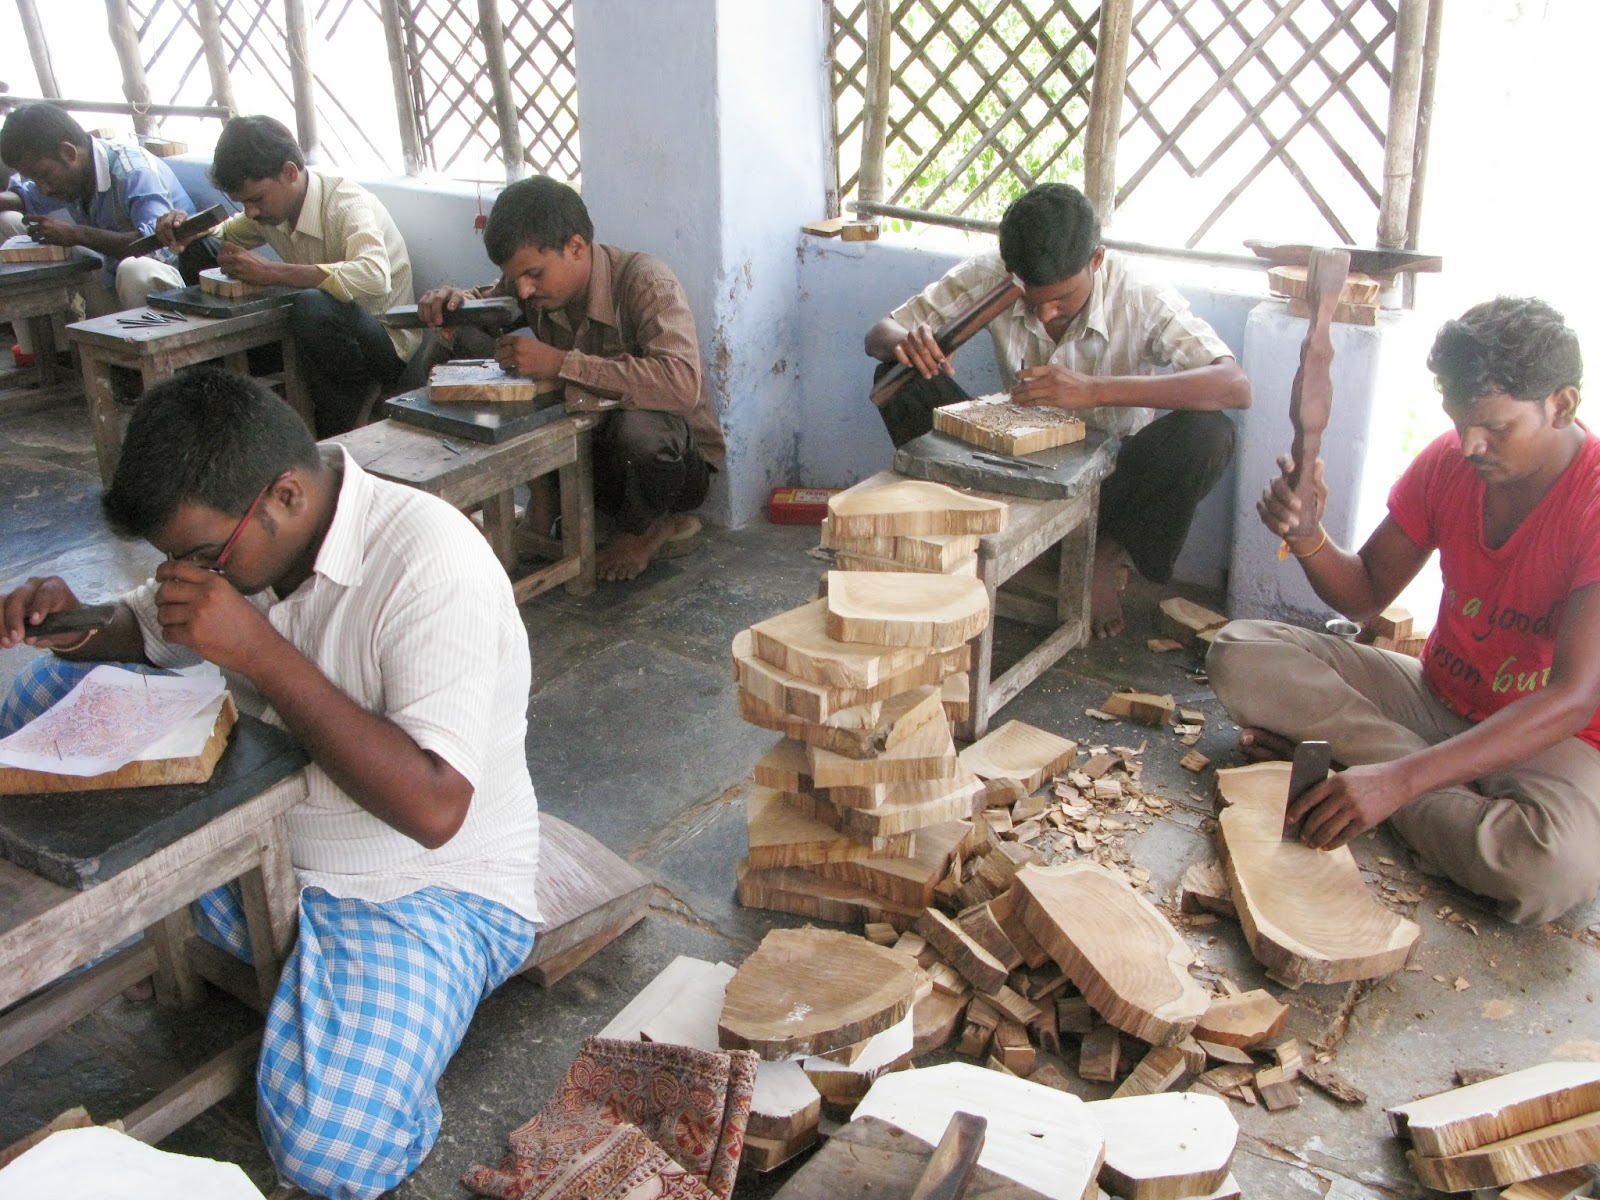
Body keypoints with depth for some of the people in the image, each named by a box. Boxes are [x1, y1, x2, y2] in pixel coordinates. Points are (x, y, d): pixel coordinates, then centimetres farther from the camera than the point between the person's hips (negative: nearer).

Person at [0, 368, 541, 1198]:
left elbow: (433, 809, -32)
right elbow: (145, 633, 16)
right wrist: (76, 623, -9)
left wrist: (260, 652, -32)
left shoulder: (431, 562, -26)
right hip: (264, 840, 7)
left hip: (427, 886, -7)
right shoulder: (247, 535, -4)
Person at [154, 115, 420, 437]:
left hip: (383, 346, -7)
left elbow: (375, 278, -43)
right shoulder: (271, 200, -1)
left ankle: (334, 440, -20)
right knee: (201, 249, 2)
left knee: (314, 305, -41)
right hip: (318, 327, 7)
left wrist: (269, 271, -38)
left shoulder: (347, 203, -23)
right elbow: (226, 234, 21)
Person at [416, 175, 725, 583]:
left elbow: (682, 384, -43)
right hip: (584, 442, 5)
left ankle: (646, 529, -6)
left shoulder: (647, 283, -27)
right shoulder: (535, 282, -8)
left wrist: (561, 363, -43)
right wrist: (453, 300, -14)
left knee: (640, 426, -43)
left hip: (676, 459, -4)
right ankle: (545, 496, -2)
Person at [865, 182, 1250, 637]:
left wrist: (1094, 390, -47)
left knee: (1209, 434, -32)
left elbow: (1236, 386, -36)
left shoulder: (1141, 298, -23)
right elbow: (878, 335, -9)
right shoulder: (990, 276, -16)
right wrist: (906, 342, -37)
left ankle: (1106, 553, -9)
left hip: (1110, 469, -1)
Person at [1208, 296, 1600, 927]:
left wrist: (1401, 779, -41)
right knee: (1238, 652, -13)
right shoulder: (1447, 462, -6)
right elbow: (1366, 594, 4)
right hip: (1436, 694, 5)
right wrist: (1306, 534, -21)